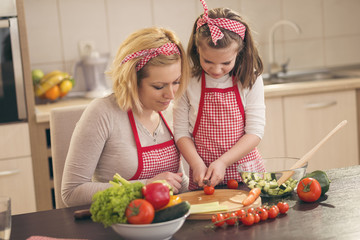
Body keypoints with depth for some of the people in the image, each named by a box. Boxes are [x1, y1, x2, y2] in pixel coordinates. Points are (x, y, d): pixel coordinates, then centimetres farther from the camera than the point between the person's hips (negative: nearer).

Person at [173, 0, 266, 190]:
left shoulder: (250, 80, -1)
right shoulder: (188, 83, -2)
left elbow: (255, 131, -3)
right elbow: (181, 131, 2)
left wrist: (222, 162, -13)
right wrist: (197, 164, -13)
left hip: (246, 173, 1)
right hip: (203, 180, 0)